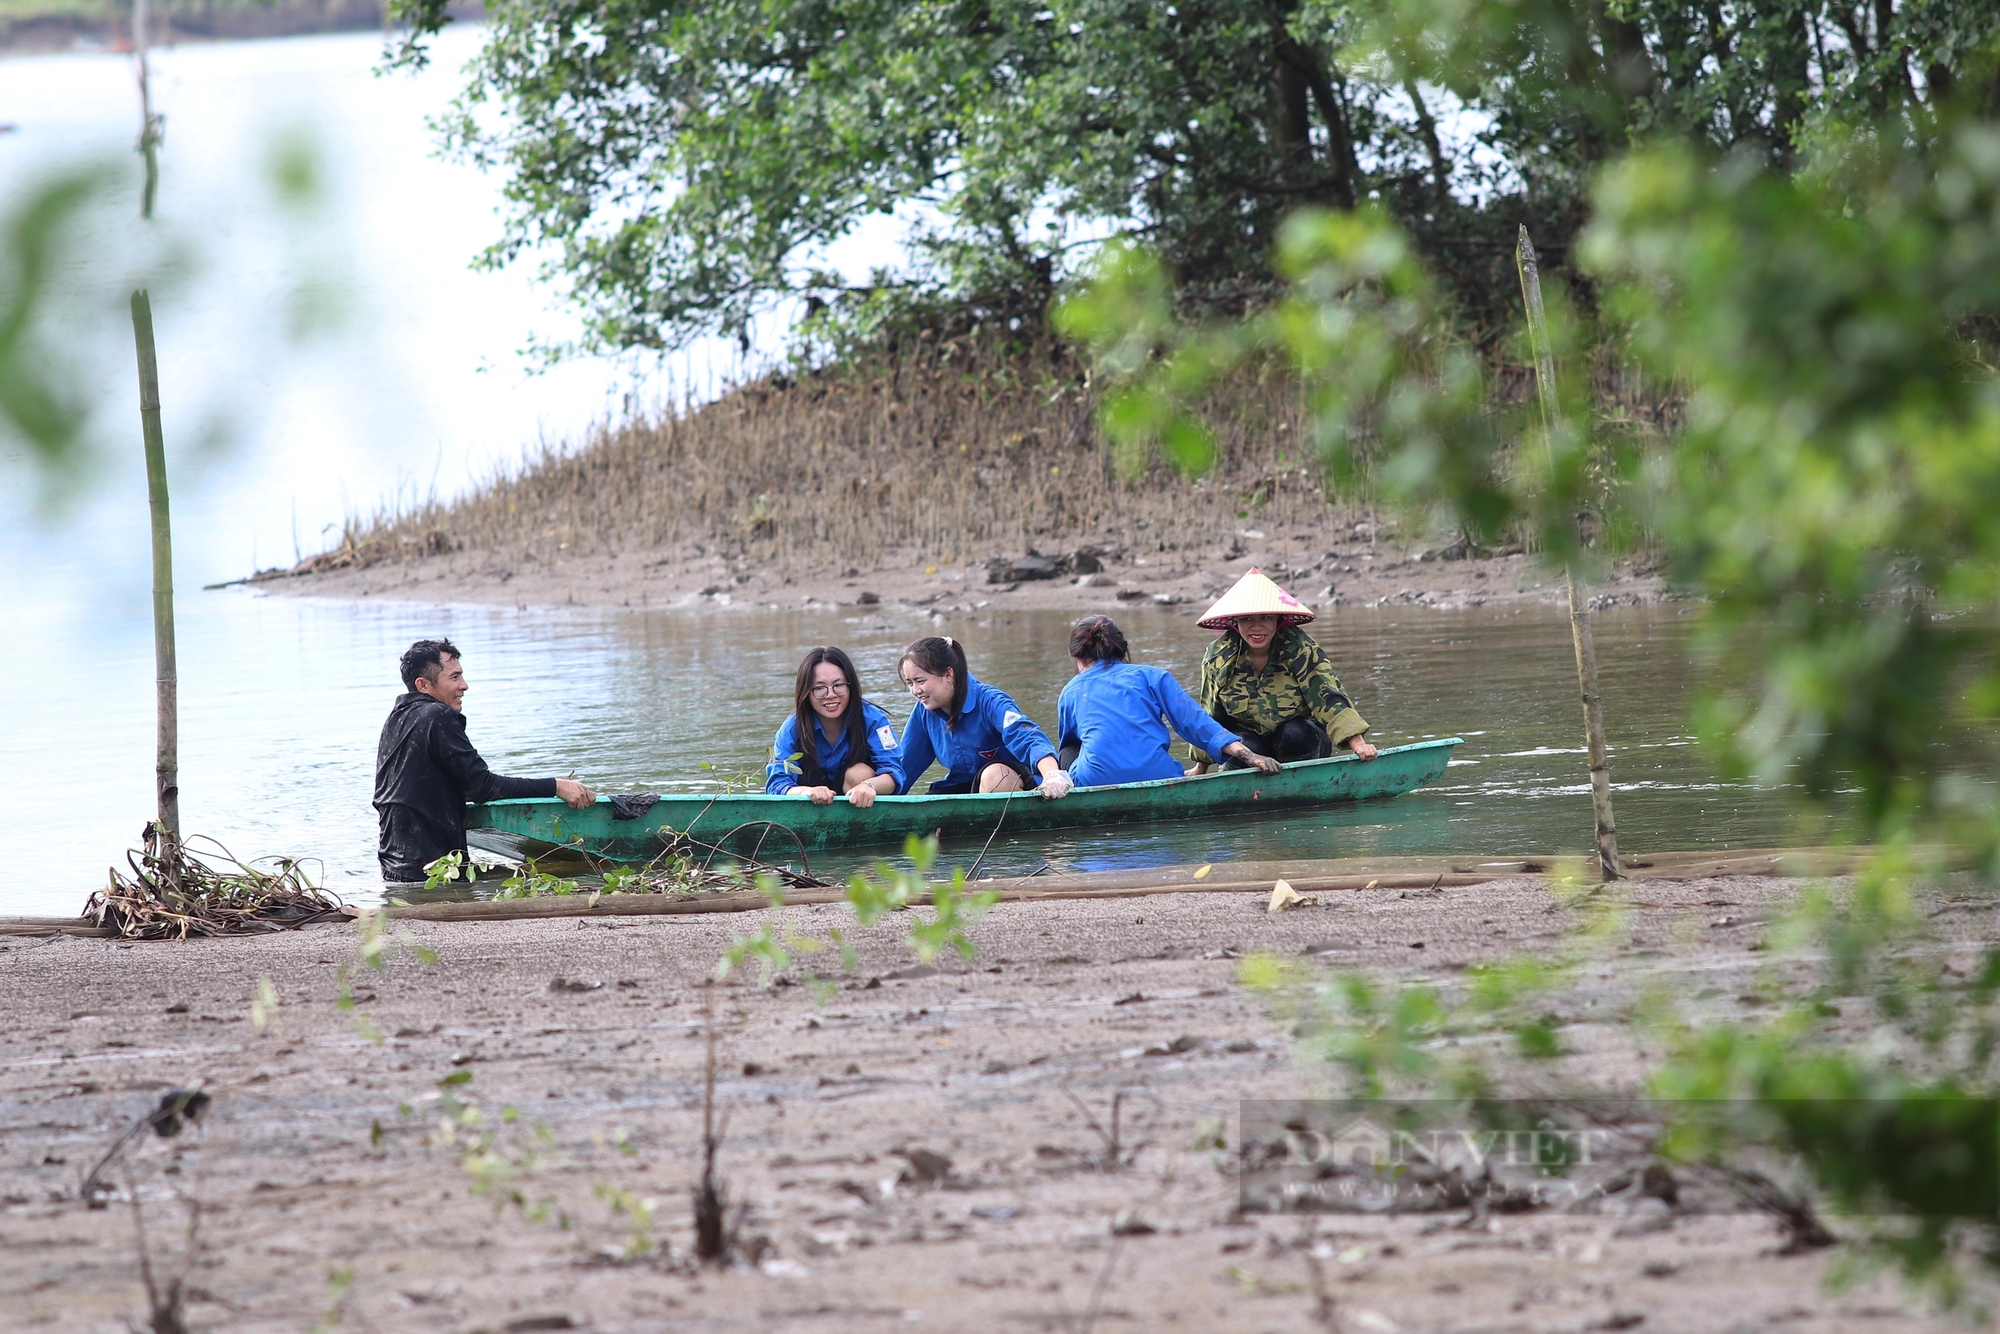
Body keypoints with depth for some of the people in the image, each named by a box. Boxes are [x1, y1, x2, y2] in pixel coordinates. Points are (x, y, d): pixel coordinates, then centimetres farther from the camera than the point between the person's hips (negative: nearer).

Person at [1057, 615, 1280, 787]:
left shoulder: (1071, 692, 21)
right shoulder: (1150, 676, 16)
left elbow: (1066, 744, 39)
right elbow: (1193, 721, 4)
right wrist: (1248, 756, -2)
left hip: (1097, 781, -2)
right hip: (1157, 776, 2)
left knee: (1068, 753, 29)